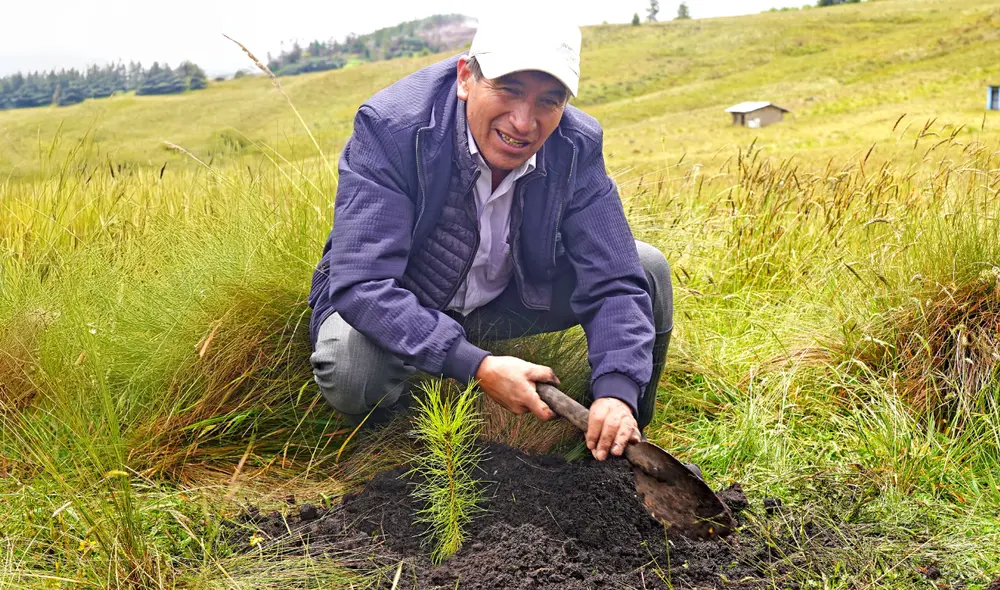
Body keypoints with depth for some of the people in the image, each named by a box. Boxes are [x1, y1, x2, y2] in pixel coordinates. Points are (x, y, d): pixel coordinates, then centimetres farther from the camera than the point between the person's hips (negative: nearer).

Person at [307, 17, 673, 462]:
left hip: (507, 299, 4)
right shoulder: (389, 128, -29)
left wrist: (616, 391, -34)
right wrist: (478, 367, -42)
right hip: (396, 309, -4)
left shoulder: (577, 145, -16)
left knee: (647, 268, -10)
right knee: (351, 367, -38)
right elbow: (362, 286, -36)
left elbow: (613, 282, -16)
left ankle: (623, 448, 10)